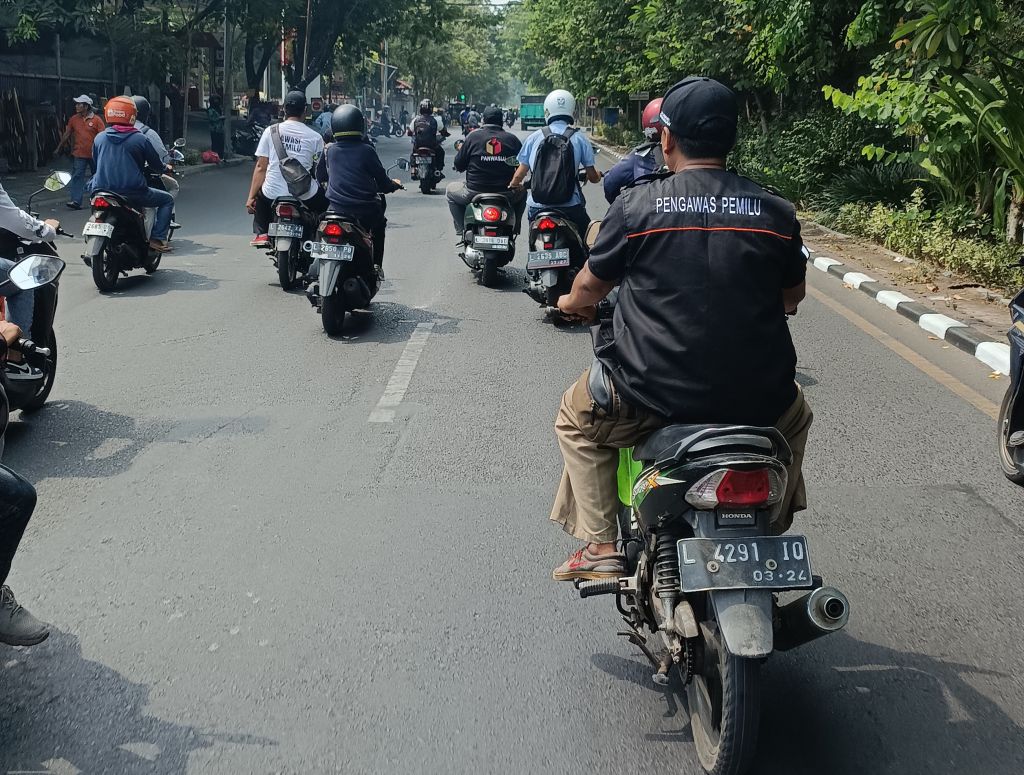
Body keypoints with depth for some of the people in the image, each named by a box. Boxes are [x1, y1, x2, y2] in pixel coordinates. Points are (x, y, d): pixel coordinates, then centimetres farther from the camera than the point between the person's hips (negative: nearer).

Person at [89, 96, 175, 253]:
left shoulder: (99, 138, 6)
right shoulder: (140, 139, -6)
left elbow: (96, 163, 18)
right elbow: (156, 165, 2)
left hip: (103, 190, 5)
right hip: (133, 192, -5)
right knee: (167, 200, 14)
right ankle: (158, 238, -2)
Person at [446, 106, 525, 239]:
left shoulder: (473, 137, -3)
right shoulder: (512, 139, 1)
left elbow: (458, 165, 1)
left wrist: (460, 149, 22)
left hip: (475, 194, -2)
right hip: (507, 195, 2)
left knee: (451, 190, 27)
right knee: (522, 193, 35)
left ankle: (462, 232, 15)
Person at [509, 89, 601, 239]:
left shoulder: (534, 138, 3)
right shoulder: (579, 139, 0)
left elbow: (519, 174, 5)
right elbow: (593, 177, 4)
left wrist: (514, 185, 28)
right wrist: (598, 175, 28)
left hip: (537, 207, 1)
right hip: (570, 207, -1)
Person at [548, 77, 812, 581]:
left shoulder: (636, 205, -6)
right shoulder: (776, 212, 1)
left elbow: (592, 285, 7)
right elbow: (793, 294, 16)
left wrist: (572, 303, 30)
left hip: (652, 392, -2)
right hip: (756, 398, 3)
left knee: (577, 418, 27)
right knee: (794, 416, 37)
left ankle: (600, 545, 19)